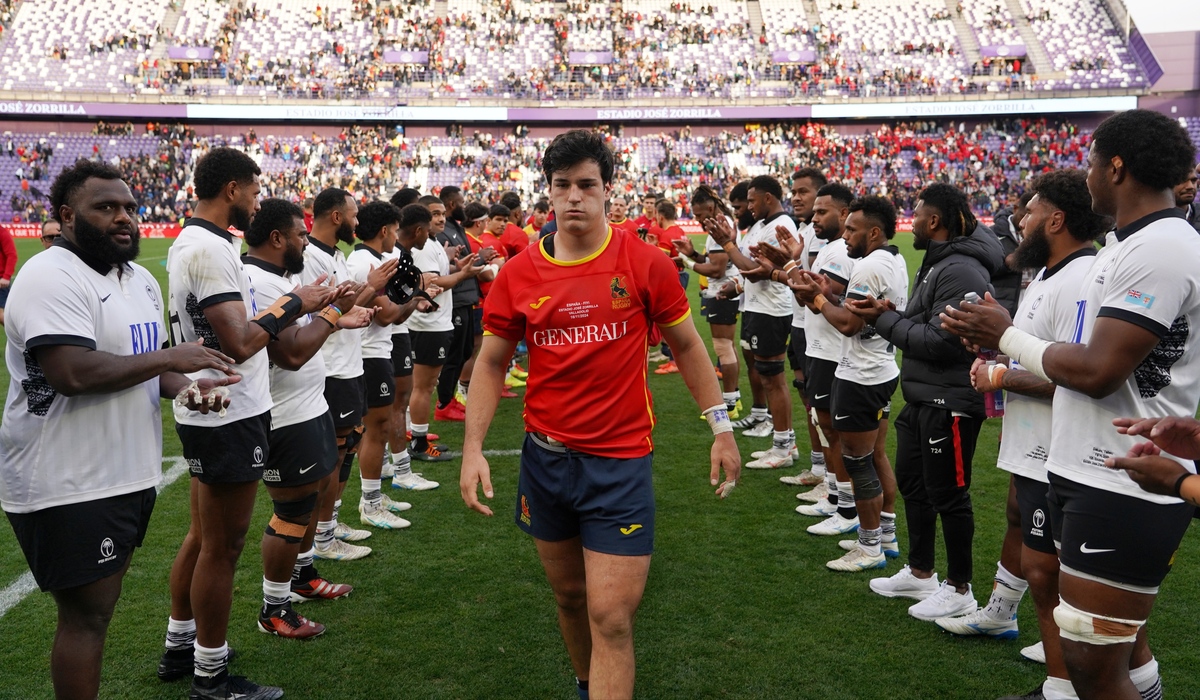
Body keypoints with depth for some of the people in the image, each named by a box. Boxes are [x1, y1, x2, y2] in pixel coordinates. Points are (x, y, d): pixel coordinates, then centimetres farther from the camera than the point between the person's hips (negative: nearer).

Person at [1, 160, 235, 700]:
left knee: (97, 608, 20)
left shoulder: (142, 280, 12)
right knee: (86, 615, 1)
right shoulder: (52, 279, -18)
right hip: (69, 486, -9)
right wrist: (170, 357, -20)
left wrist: (184, 388, -3)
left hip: (131, 473, 9)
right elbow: (75, 373, -29)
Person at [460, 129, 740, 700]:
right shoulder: (519, 274, -2)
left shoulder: (646, 263, -7)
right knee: (569, 595, 20)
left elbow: (686, 345, 4)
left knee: (610, 619, -5)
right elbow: (491, 362, 5)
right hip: (545, 459, 3)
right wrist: (473, 449, -2)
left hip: (621, 461, -3)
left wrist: (720, 425, 3)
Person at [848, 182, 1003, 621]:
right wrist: (887, 312, -1)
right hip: (922, 398, 11)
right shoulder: (936, 263, 12)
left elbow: (939, 341, -25)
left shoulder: (961, 271, -21)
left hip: (950, 403, -11)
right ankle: (920, 573, 36)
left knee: (947, 494, 2)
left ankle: (959, 590, 20)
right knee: (911, 482, 19)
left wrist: (884, 320, -15)